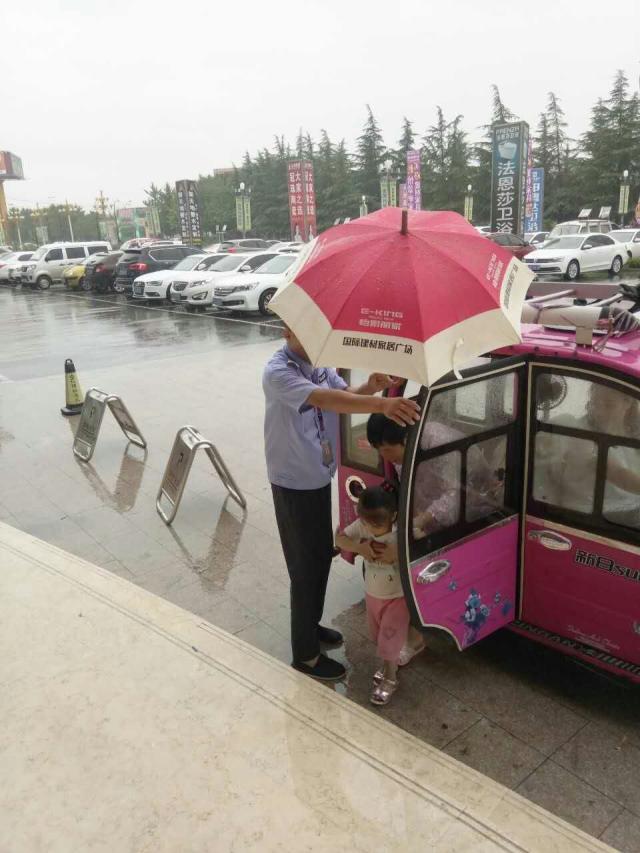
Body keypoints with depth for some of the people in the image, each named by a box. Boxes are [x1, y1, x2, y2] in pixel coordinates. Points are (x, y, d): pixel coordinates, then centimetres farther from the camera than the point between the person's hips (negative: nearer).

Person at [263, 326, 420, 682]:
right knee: (305, 568, 4)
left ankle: (310, 625, 44)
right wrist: (381, 404, -53)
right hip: (294, 487, -8)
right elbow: (325, 399, -41)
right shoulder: (278, 372, -25)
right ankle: (306, 655, 21)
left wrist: (370, 386, -29)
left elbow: (346, 395, -6)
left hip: (320, 479, 8)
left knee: (322, 556, 22)